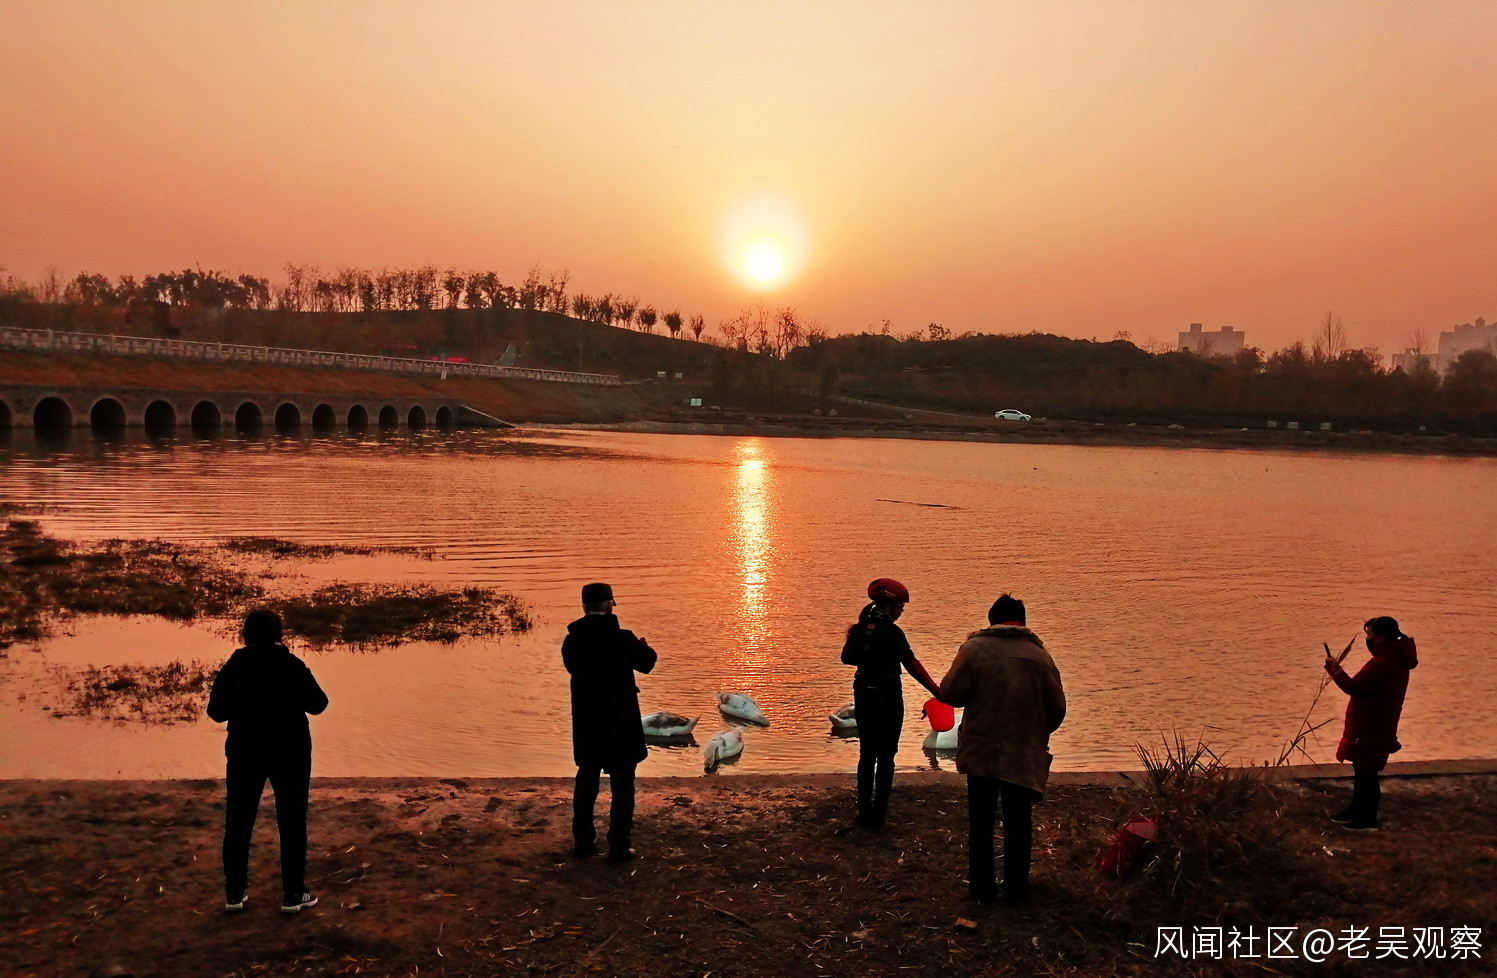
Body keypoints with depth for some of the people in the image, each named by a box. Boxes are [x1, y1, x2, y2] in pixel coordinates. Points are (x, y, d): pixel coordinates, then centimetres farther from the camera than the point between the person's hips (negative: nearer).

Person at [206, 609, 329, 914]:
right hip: (290, 754, -2)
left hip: (244, 754, 2)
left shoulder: (232, 668, -6)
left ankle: (234, 893, 20)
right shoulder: (293, 666, -10)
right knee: (292, 823, 7)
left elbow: (217, 712, 0)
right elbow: (318, 704, -3)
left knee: (238, 822, 15)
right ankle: (293, 895, 11)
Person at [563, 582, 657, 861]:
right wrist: (644, 647, 22)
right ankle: (619, 847, 7)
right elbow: (646, 663, 0)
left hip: (586, 725, 4)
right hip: (621, 725, -4)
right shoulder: (622, 639, -17)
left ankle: (583, 842, 23)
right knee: (622, 786, 6)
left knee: (586, 781, 18)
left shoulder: (571, 642, -5)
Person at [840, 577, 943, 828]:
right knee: (886, 756, 6)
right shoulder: (892, 632, -16)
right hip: (887, 698, -6)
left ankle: (864, 812, 18)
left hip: (863, 696, 6)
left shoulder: (861, 626, 3)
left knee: (867, 754, 14)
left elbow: (847, 658, 12)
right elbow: (913, 666, -18)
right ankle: (877, 814, 8)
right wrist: (937, 692, -15)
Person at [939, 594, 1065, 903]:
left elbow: (951, 693, -10)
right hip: (1024, 753, 1)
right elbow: (1057, 707, 1)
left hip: (980, 751, -1)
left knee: (981, 821, 11)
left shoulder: (974, 648, -9)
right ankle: (1016, 887, 20)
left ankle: (982, 887, 16)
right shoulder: (1039, 655, -3)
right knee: (1019, 821, 14)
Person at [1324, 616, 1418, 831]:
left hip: (1370, 730, -10)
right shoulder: (1396, 660, 9)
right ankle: (1356, 811, 33)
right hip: (1379, 727, 10)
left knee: (1366, 773, 0)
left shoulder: (1381, 664, -26)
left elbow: (1354, 688, -23)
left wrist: (1335, 670, -12)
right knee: (1363, 771, 21)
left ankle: (1366, 820, 10)